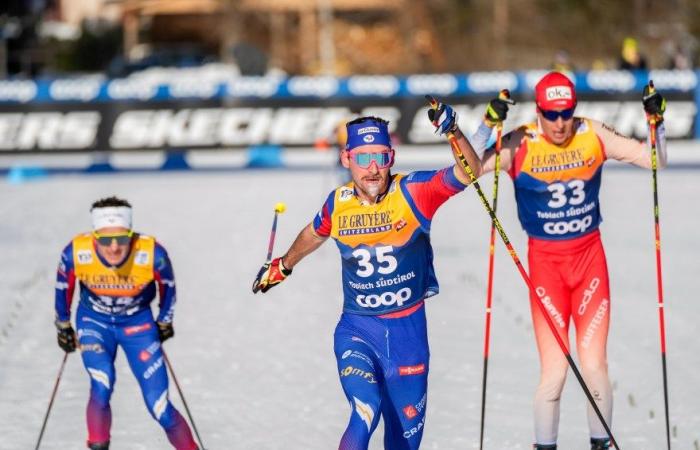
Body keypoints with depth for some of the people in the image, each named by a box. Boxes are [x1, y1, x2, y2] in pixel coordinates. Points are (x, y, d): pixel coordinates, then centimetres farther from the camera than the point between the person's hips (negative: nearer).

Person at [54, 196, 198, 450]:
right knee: (101, 387, -27)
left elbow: (167, 285, -7)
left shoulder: (152, 254, -31)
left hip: (138, 324, 0)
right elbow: (63, 287, -6)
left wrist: (165, 322, 8)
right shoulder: (76, 254, -29)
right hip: (94, 322, 0)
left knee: (160, 408, -3)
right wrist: (63, 327, 8)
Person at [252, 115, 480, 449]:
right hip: (356, 330, 0)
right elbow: (314, 234, 18)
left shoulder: (412, 192, -12)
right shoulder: (338, 203, -5)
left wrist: (453, 133, -44)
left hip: (408, 331, 0)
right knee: (365, 414, -25)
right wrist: (282, 266, 35)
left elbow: (465, 174, -27)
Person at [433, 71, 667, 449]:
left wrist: (656, 122, -12)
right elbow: (469, 170, -22)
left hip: (590, 256, 2)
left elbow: (654, 160, 4)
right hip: (545, 262, -2)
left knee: (594, 365, -4)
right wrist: (489, 125, -30)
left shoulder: (593, 136, -3)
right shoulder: (521, 145, -11)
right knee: (554, 371, -6)